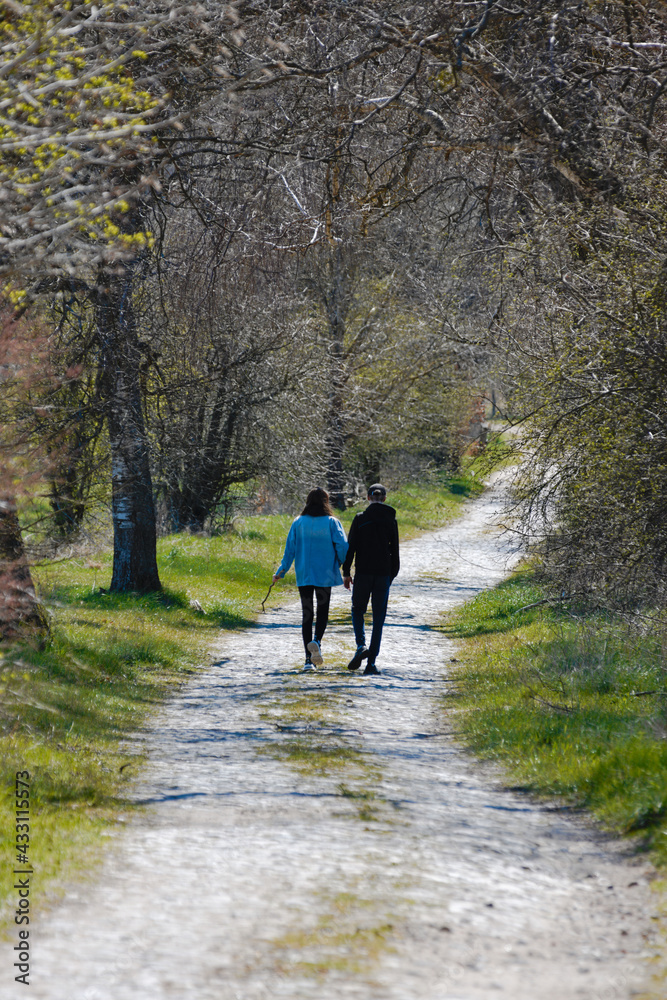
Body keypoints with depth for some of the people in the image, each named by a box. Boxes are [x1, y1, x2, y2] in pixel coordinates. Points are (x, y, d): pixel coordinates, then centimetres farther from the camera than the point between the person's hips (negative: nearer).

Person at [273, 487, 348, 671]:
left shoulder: (298, 523, 1)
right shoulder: (332, 522, -4)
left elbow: (290, 548, 1)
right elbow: (342, 546, -10)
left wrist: (282, 571, 9)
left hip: (304, 574, 2)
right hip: (325, 574, -1)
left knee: (307, 614, 8)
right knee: (323, 610, 11)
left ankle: (309, 659, 4)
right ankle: (317, 641, -20)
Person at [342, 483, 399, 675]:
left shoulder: (360, 519, -3)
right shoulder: (391, 520, 2)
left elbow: (351, 547, -3)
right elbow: (395, 551, 5)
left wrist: (346, 572, 3)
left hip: (363, 572, -1)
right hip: (383, 573, 1)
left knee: (358, 609, 17)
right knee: (379, 616, 5)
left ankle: (361, 646, -9)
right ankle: (371, 662, 0)